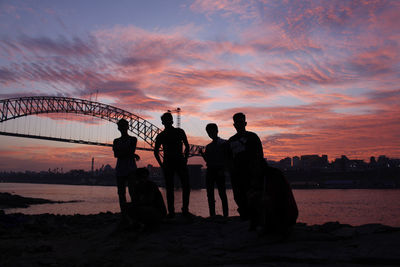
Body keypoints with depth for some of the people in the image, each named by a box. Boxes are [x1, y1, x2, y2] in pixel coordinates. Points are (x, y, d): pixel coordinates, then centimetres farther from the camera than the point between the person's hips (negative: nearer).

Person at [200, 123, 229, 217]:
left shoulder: (223, 143, 1)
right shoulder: (208, 146, 17)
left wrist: (223, 170, -15)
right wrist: (202, 153, 0)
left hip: (219, 171, -6)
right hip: (210, 171, 6)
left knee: (222, 193, -6)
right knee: (210, 194, 3)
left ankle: (225, 215, -3)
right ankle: (212, 215, 8)